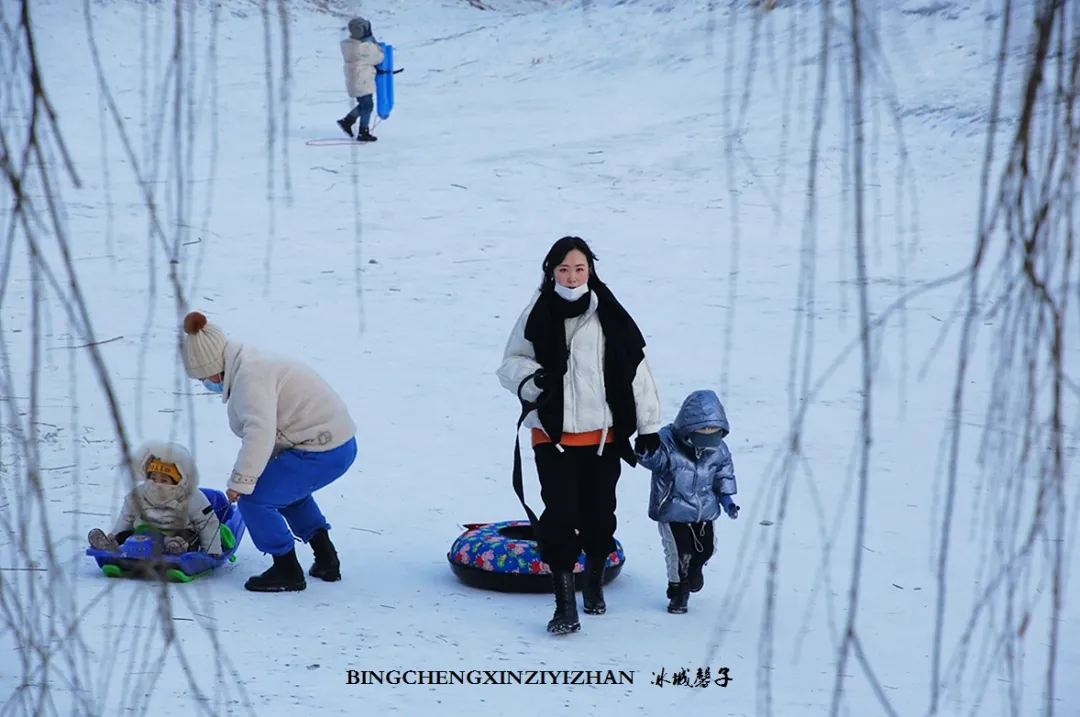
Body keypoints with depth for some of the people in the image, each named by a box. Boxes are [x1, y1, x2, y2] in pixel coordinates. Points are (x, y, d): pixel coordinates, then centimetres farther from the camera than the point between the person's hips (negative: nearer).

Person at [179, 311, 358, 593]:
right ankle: (326, 561, 35)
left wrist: (241, 481, -29)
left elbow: (260, 430, -31)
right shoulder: (250, 366, 14)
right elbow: (262, 427, 21)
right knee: (288, 487, 35)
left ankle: (288, 572, 1)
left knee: (253, 498, -10)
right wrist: (247, 476, 23)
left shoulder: (249, 377, -19)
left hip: (323, 452, -11)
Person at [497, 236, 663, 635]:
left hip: (603, 435, 1)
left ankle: (594, 583, 37)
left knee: (599, 513, 12)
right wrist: (532, 377, -18)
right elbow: (511, 363, 5)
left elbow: (635, 368, 1)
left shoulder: (609, 316, -3)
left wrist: (649, 426, 2)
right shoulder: (538, 315, -3)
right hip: (553, 434, -1)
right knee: (561, 514, -10)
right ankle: (565, 605, -3)